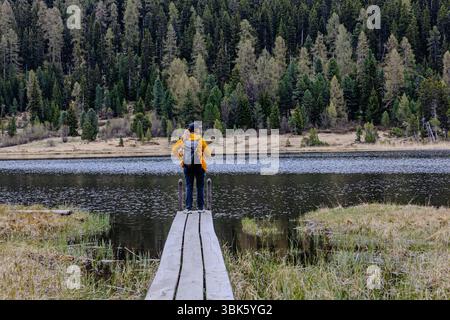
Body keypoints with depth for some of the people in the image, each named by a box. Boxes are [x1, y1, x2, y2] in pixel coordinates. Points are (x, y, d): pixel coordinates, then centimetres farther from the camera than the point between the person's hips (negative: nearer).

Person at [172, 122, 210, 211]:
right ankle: (200, 206, 11)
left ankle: (188, 206, 4)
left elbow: (174, 150, -2)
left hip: (187, 166, 2)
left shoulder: (184, 139, -2)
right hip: (199, 166, -2)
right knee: (200, 187, 9)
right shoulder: (200, 140, -9)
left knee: (189, 186, 9)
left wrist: (180, 157, 5)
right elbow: (208, 153, -13)